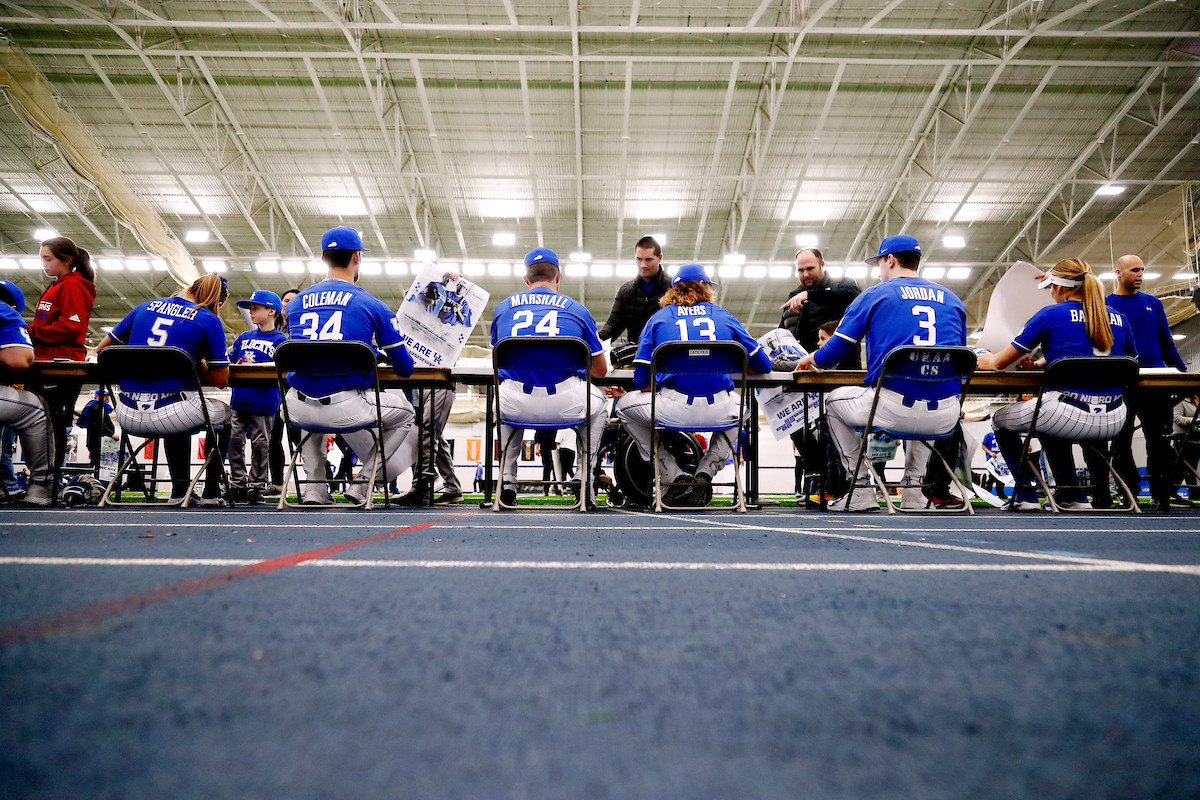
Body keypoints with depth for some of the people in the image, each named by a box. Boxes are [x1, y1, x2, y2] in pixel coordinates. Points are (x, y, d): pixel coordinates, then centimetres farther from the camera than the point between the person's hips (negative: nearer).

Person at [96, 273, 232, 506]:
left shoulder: (145, 307, 12)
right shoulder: (210, 321, -1)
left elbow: (102, 349, 19)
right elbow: (221, 380, -1)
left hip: (127, 417, 5)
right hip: (167, 414, -5)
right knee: (224, 413, 27)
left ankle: (179, 490, 35)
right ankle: (211, 492, 23)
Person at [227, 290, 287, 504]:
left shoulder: (280, 340, -1)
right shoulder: (244, 337, 17)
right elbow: (230, 360, 18)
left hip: (264, 401, -5)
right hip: (240, 397, 5)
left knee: (260, 443, -1)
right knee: (236, 440, 6)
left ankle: (256, 484, 9)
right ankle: (237, 483, 16)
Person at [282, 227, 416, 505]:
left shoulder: (296, 302, 13)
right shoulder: (371, 304, 1)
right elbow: (405, 369, 5)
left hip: (299, 409, 4)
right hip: (346, 410, -4)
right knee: (404, 411, 25)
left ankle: (314, 486, 33)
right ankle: (363, 482, 15)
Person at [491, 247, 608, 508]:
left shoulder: (503, 307, 16)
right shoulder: (577, 309, 12)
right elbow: (601, 371, 19)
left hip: (516, 406, 2)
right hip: (566, 405, -1)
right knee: (597, 400, 33)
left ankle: (507, 479, 31)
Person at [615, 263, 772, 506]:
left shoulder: (658, 318, 15)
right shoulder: (725, 317, 18)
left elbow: (641, 381, 8)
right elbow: (763, 366, 20)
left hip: (672, 411, -2)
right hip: (719, 413, 2)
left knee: (624, 404, 28)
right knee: (743, 404, 38)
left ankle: (676, 477, 18)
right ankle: (705, 473, 20)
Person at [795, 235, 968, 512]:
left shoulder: (874, 295, 6)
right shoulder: (952, 299, 17)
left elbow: (831, 356, 5)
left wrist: (810, 358, 29)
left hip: (893, 410, -5)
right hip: (944, 418, 5)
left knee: (834, 400, 24)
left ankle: (860, 492, 19)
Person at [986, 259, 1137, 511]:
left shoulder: (1051, 315, -1)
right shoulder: (1119, 319, 13)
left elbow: (1001, 363, 2)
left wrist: (987, 359, 29)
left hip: (1071, 414, -6)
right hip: (1114, 422, 6)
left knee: (1001, 420, 21)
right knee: (1049, 425, 37)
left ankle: (1025, 496, 14)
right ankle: (1072, 496, 33)